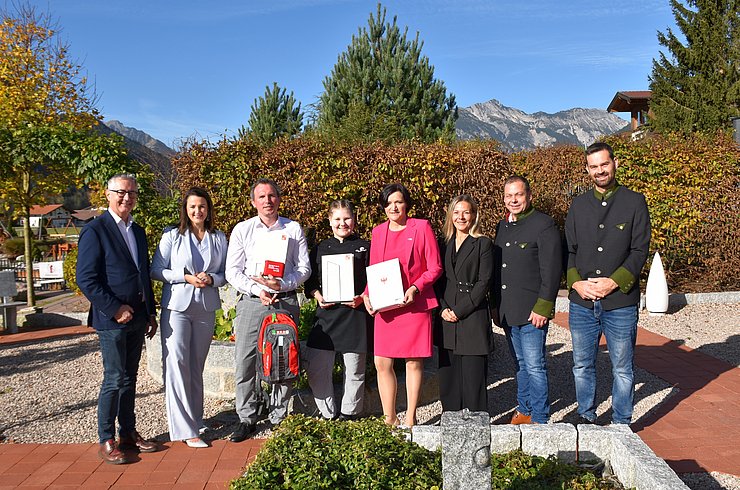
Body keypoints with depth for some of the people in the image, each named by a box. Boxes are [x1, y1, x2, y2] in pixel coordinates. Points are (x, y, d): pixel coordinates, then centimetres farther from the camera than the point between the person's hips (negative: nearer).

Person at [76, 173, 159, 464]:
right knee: (114, 379, -3)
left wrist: (150, 313, 14)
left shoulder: (138, 232, 14)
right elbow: (86, 279, -14)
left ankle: (128, 434, 23)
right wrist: (115, 309, -16)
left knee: (129, 378, 14)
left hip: (137, 318, 7)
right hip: (112, 319, -7)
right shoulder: (95, 230, -8)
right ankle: (106, 441, 10)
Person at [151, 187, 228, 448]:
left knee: (196, 366, 12)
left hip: (206, 308, 3)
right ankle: (185, 429, -2)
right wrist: (186, 277, -14)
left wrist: (211, 279, -11)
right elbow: (156, 270, -2)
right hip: (177, 306, -3)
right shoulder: (172, 236, 0)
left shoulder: (219, 239, 8)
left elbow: (225, 274, 11)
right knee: (176, 363, -8)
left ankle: (195, 419, 25)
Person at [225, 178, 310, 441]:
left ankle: (279, 417, 17)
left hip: (286, 301, 0)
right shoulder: (242, 230, 8)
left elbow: (304, 268, 5)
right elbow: (232, 271, 4)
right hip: (252, 301, 0)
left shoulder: (293, 229, 8)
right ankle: (246, 419, 12)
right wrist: (257, 290, -10)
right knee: (245, 362, -2)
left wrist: (281, 284, -11)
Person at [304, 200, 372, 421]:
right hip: (326, 313, 3)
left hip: (355, 313, -2)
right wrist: (317, 296, -5)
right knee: (315, 367, 0)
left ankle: (349, 413, 23)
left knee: (354, 369, 5)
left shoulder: (365, 247, 3)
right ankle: (328, 414, 17)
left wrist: (362, 298, -14)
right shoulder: (320, 249, 11)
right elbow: (310, 280, 14)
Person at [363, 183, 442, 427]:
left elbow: (435, 269, -2)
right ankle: (390, 419, 18)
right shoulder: (378, 232, 10)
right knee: (382, 363, 2)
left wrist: (415, 288, -16)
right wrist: (367, 295, -1)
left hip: (415, 305, -3)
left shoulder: (421, 228, -2)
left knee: (414, 362, 5)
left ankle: (410, 419, 20)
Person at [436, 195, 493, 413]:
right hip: (447, 320, 5)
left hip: (473, 319, -4)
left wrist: (459, 310, -12)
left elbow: (483, 283, -7)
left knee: (473, 376, -1)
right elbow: (438, 280, 12)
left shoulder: (483, 244, 0)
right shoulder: (444, 244, 13)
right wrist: (443, 309, -4)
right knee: (448, 374, 9)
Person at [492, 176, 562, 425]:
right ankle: (524, 410, 29)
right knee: (520, 364, 17)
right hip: (507, 311, 7)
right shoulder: (502, 227, 15)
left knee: (534, 365, -3)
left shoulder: (544, 224, -7)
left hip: (531, 311, -7)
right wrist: (495, 306, 15)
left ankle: (540, 419, 8)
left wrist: (543, 308, -17)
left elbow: (552, 270, -13)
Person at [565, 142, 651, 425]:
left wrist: (614, 282, -15)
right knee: (582, 366, 13)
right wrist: (576, 282, -7)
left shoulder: (634, 202, 0)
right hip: (582, 303, 3)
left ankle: (621, 425, 23)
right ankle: (586, 418, 30)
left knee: (622, 369, 8)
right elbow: (569, 250, 9)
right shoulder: (579, 205, 10)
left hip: (620, 302, -3)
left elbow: (640, 250, -4)